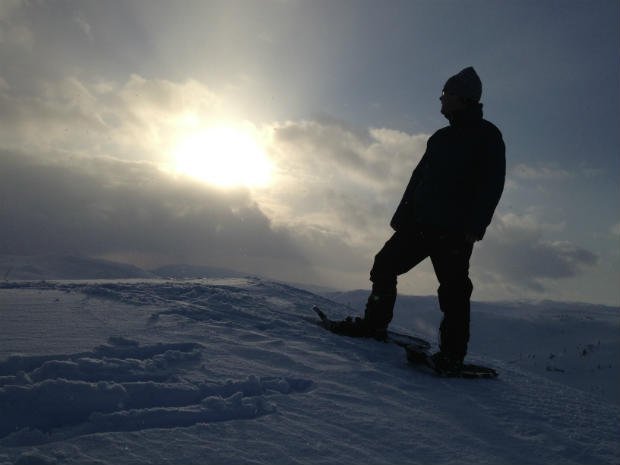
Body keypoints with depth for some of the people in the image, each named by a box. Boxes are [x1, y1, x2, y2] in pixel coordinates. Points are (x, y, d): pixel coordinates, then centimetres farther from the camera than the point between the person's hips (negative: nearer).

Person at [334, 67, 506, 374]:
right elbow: (418, 178, 21)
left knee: (453, 289, -6)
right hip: (421, 223, 8)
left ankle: (452, 354, 3)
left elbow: (492, 185, -10)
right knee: (385, 265, 5)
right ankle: (374, 324, 14)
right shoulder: (440, 138, 21)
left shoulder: (487, 135, -1)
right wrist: (402, 216, 14)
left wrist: (474, 227, -20)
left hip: (455, 231, -7)